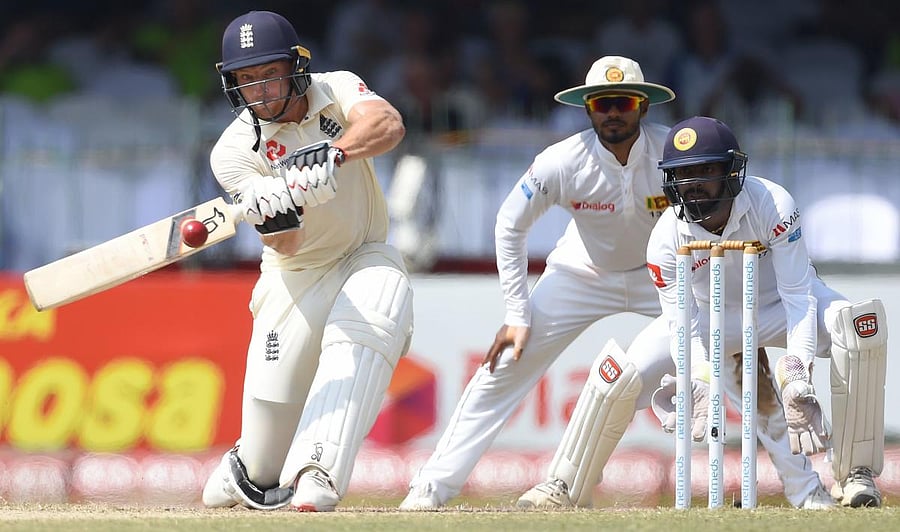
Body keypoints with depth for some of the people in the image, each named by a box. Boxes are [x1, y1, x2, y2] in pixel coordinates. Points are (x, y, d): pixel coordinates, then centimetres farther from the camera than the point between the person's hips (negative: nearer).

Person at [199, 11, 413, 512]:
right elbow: (287, 245, -25)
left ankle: (318, 474, -41)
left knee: (361, 332, -35)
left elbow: (388, 124, -34)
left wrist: (334, 153, -52)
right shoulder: (235, 150, -14)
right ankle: (249, 471, 33)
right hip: (296, 277, 0)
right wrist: (275, 212, -49)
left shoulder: (336, 91, -10)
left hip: (367, 259, 0)